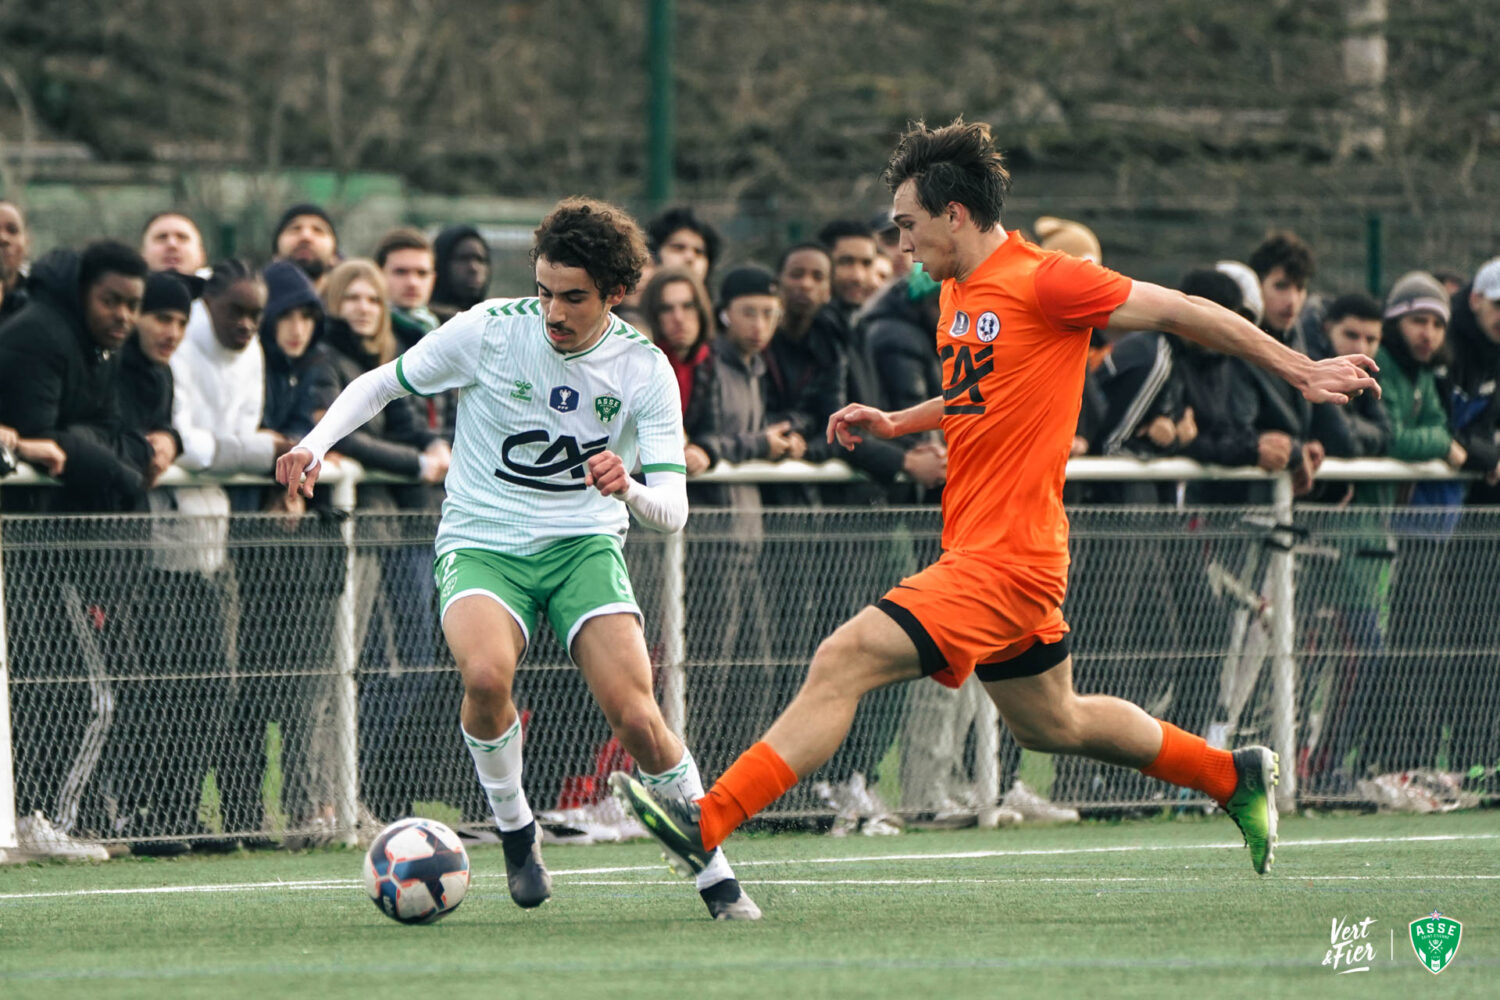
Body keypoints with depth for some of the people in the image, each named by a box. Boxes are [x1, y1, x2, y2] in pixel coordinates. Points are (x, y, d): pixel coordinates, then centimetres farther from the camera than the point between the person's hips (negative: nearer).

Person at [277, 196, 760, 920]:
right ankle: (514, 827, -6)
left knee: (635, 717, -19)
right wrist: (317, 442, -13)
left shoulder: (644, 370, -8)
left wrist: (629, 488, -36)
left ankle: (716, 876, 2)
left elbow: (672, 511, -13)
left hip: (585, 543, 1)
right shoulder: (489, 331, -10)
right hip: (482, 546, -1)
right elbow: (381, 383, 5)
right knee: (486, 674, -33)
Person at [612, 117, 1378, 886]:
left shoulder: (1042, 282, -14)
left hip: (1004, 559, -10)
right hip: (974, 545, 10)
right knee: (1050, 723, 23)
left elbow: (1181, 312, -8)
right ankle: (1236, 777, 39)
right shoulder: (958, 291, 12)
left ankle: (708, 822, -22)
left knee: (844, 661, -19)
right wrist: (896, 424, 15)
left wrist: (1300, 370, -3)